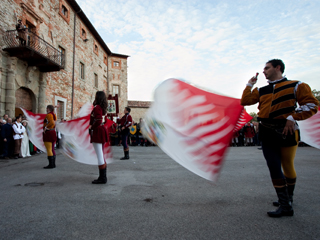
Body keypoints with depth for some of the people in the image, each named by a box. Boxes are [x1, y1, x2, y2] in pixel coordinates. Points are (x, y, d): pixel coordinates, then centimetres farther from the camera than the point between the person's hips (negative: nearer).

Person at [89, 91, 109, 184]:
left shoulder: (97, 107, -14)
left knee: (100, 156, -5)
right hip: (103, 131, 9)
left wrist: (91, 128, -11)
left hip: (97, 132, -9)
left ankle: (102, 178, 2)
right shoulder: (103, 108, 13)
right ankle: (103, 177, 21)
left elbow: (98, 121, -24)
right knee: (101, 156, 14)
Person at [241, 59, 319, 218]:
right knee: (274, 167, 2)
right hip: (267, 133, 4)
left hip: (286, 131, -4)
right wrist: (250, 84, 11)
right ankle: (285, 205, 15)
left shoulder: (295, 86, 3)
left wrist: (292, 117, -16)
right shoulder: (261, 91, 16)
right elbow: (245, 101, 11)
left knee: (287, 166, 8)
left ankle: (289, 198, 29)